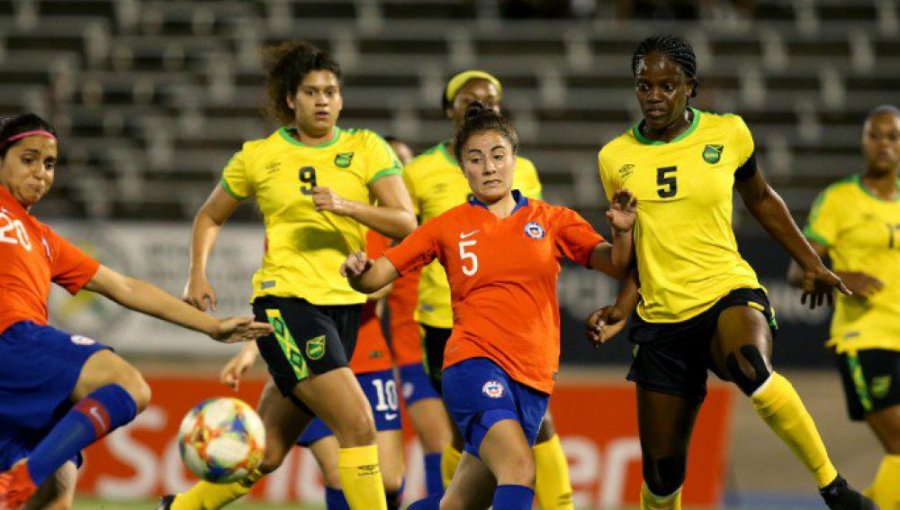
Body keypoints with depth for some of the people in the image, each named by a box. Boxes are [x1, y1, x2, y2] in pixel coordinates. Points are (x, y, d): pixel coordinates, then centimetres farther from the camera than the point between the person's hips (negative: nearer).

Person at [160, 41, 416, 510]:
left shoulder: (367, 149, 6)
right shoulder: (259, 156, 4)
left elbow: (406, 223, -4)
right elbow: (210, 217, 18)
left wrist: (346, 206, -18)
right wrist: (198, 274, 3)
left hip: (345, 307, 4)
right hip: (286, 300, -4)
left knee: (266, 455, 10)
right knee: (358, 424, -19)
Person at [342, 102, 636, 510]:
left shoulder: (552, 220, 11)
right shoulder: (448, 227, 7)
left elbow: (615, 265, 5)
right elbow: (376, 276, 7)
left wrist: (622, 232, -15)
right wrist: (358, 271, -16)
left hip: (533, 381, 4)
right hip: (475, 365, -4)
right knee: (519, 469, -30)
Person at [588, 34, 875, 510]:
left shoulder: (727, 134, -1)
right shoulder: (616, 157, 4)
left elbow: (761, 200, 18)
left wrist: (811, 264, 19)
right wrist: (621, 309, 2)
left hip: (728, 294, -3)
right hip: (662, 320, 3)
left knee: (748, 365, -39)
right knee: (661, 472, 4)